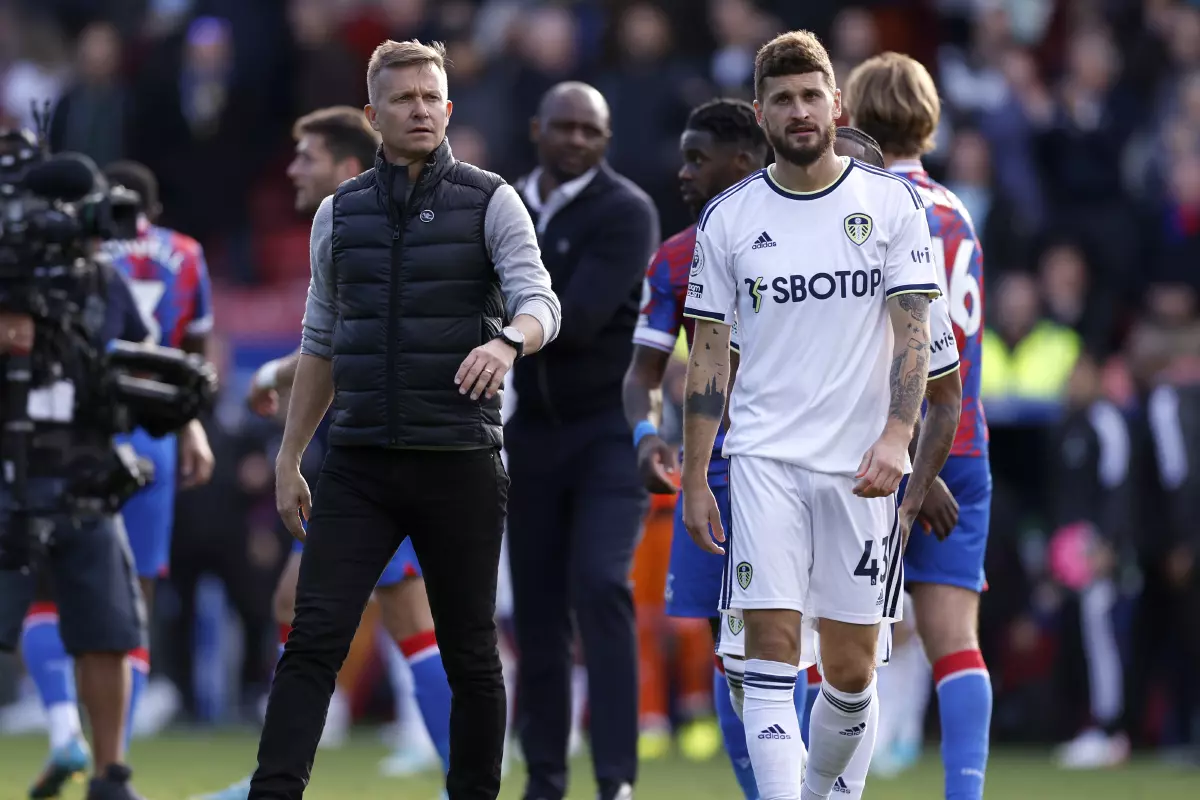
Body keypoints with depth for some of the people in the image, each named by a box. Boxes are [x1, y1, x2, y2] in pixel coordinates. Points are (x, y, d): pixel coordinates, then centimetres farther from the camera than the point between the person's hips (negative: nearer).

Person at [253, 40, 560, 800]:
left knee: (470, 653, 5)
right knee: (315, 639, -10)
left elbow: (540, 303, -12)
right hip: (359, 465, 2)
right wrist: (289, 459, 15)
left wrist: (506, 339, -36)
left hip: (460, 462, -2)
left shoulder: (491, 203, 0)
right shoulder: (340, 212, 10)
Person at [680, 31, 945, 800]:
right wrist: (695, 479, 6)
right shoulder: (728, 217, 5)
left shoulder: (890, 202, 3)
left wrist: (896, 436, -16)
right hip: (766, 456, 0)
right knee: (771, 648, -12)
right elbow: (709, 353, 9)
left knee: (850, 671, 4)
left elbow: (914, 331, -1)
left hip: (864, 466, 0)